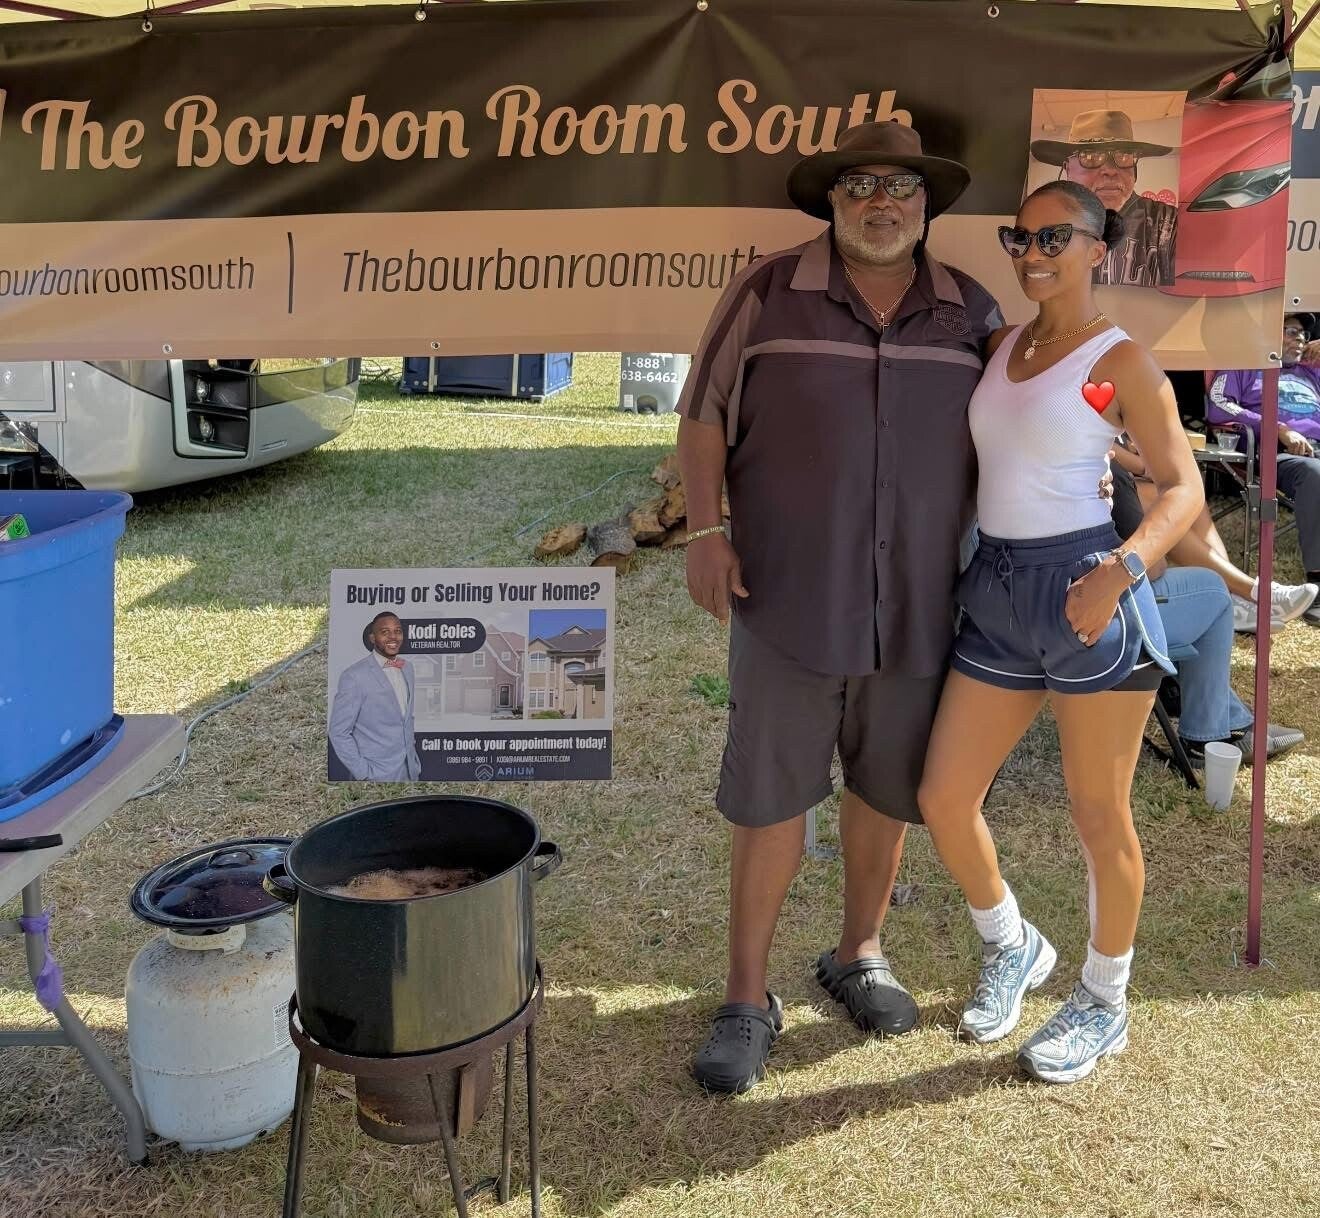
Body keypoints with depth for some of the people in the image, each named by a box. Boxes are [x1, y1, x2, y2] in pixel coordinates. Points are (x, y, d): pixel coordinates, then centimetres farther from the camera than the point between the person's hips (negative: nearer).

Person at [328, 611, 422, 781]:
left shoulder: (407, 667, 6)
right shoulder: (354, 676, -15)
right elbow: (339, 732, -13)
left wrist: (412, 750, 12)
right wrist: (364, 773, -14)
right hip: (377, 774, -6)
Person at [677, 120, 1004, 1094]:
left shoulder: (972, 313, 6)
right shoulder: (768, 294, -2)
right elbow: (705, 416, 1)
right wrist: (706, 529, -9)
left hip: (918, 605, 3)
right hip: (789, 599, -3)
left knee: (888, 789, 14)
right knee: (770, 796, 2)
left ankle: (860, 955, 37)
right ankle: (747, 1001, 16)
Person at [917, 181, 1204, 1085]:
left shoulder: (1122, 360, -3)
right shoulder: (999, 347, 13)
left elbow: (1185, 487, -8)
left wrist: (1122, 568, -25)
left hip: (1085, 592, -6)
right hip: (996, 593, 6)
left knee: (1100, 816, 6)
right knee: (944, 799, 6)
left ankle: (1105, 1003, 29)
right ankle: (1013, 948, 33)